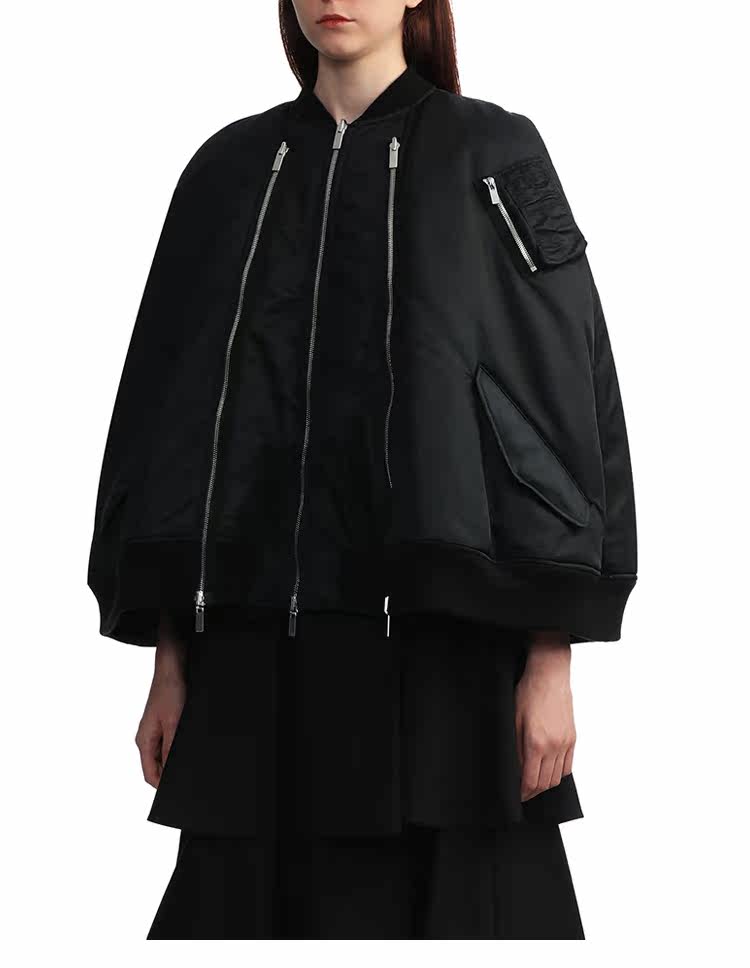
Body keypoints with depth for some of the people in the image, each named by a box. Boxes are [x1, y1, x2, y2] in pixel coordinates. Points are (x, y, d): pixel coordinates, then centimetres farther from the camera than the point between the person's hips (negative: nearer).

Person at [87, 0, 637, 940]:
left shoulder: (491, 159, 1)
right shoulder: (231, 169, 12)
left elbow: (563, 399, -3)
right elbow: (168, 410, 11)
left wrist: (550, 661, -10)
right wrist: (170, 659, 6)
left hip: (438, 634, -3)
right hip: (254, 644, 4)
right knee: (238, 905, 2)